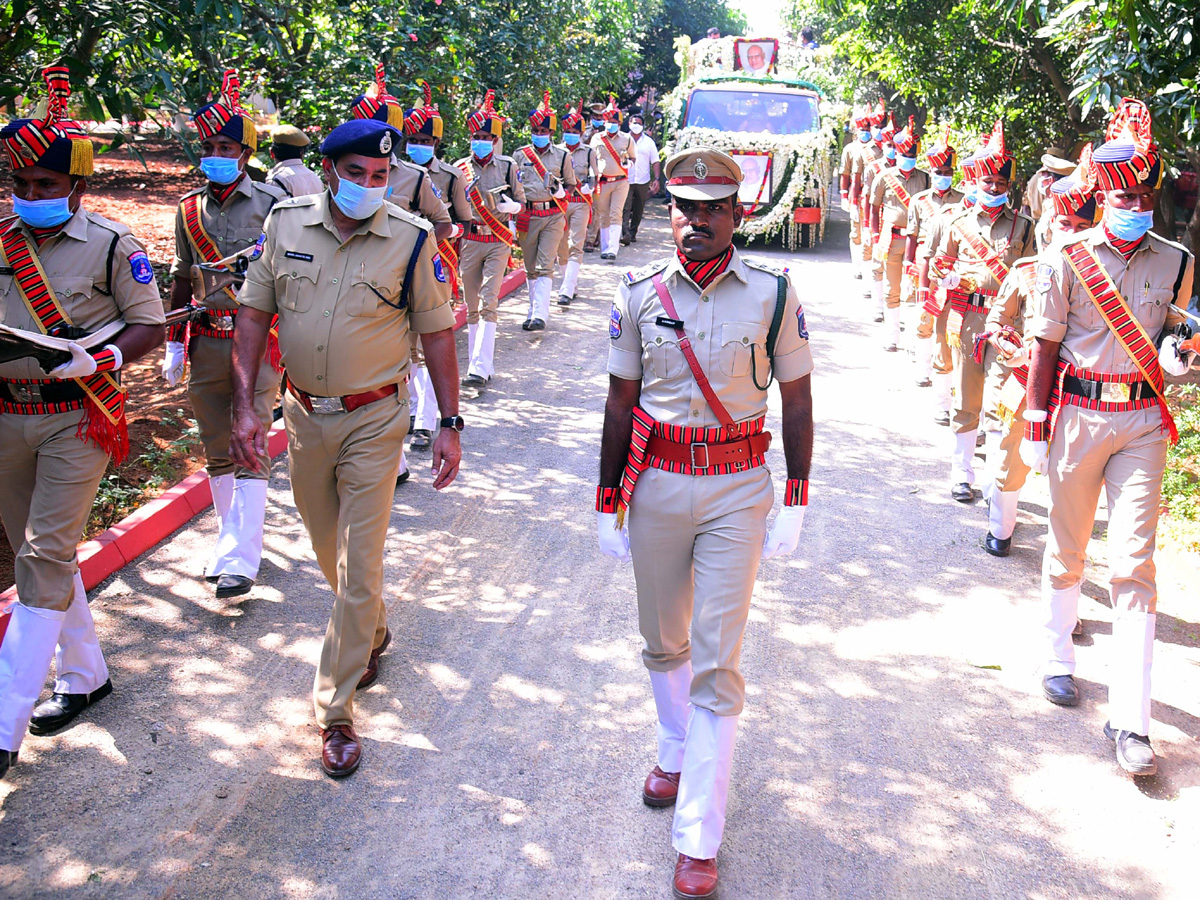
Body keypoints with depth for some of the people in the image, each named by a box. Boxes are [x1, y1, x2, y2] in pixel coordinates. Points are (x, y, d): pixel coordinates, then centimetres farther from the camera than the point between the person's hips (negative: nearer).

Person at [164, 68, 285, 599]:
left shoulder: (271, 203, -3)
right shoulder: (190, 208, 10)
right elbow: (182, 277, 15)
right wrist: (174, 344, 14)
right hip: (206, 344, 5)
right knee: (217, 451, 12)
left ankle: (241, 558, -4)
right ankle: (229, 540, 26)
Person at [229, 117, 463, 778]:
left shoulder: (412, 239, -10)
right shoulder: (286, 224, -2)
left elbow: (436, 333, -4)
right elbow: (255, 313, 2)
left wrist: (449, 424, -6)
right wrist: (244, 406, -6)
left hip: (374, 420, -3)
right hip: (304, 414, 4)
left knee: (359, 565, -3)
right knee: (328, 550, 19)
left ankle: (336, 712, 8)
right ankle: (372, 634, 48)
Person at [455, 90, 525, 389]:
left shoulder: (508, 167, 2)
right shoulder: (460, 168, 5)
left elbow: (521, 202, 8)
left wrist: (510, 206, -13)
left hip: (498, 242, -2)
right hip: (469, 241, 2)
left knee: (489, 303, -12)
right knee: (472, 307, 6)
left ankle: (480, 369, -17)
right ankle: (480, 363, 17)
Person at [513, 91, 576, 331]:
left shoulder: (562, 156, 5)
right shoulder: (519, 155, 7)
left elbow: (571, 183, 14)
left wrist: (562, 191, -9)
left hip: (553, 216, -2)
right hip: (527, 216, 2)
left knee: (545, 266, -12)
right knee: (530, 268, 10)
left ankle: (540, 315, -17)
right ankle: (534, 309, 23)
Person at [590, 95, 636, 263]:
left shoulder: (627, 139, 5)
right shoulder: (596, 139, 6)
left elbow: (633, 157, 19)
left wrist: (628, 162, -2)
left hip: (621, 182, -1)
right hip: (602, 182, 2)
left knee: (616, 215, -11)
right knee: (603, 216, 5)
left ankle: (612, 249, -18)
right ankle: (604, 248, 14)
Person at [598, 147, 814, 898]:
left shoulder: (774, 293, -5)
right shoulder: (640, 294, 0)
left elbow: (797, 401, 1)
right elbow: (621, 402, 6)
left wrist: (795, 504, -2)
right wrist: (609, 502, 7)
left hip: (738, 490, -2)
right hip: (656, 483, 3)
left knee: (717, 660, -3)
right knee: (664, 641, 18)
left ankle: (699, 839, 6)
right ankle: (676, 752, 46)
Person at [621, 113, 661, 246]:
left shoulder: (649, 142, 9)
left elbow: (655, 162, 9)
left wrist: (656, 179, -2)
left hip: (643, 181, 2)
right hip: (626, 180, -2)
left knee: (638, 210, 8)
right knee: (625, 208, -14)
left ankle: (632, 233, 19)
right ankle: (625, 234, -22)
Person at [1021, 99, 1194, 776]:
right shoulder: (1067, 258, -5)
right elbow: (1046, 346, -2)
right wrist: (1037, 427, -4)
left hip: (1143, 420, 1)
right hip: (1078, 413, -1)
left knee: (1134, 561, -5)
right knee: (1068, 549, 13)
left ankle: (1130, 719, -3)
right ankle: (1059, 658, 36)